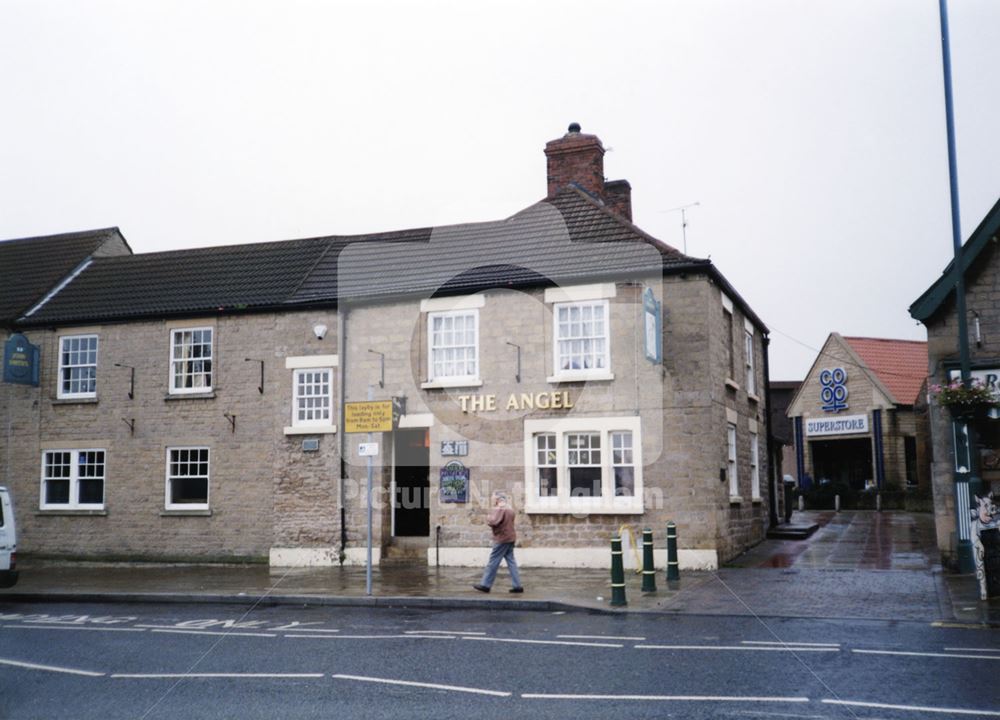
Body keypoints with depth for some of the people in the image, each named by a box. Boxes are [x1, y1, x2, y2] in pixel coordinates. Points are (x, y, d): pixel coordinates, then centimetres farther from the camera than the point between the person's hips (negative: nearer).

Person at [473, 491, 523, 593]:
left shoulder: (499, 509, -14)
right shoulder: (509, 509, 17)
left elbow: (493, 522, -26)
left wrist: (488, 517, -6)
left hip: (502, 539, -9)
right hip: (510, 538, 9)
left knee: (493, 562, -2)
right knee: (511, 561, 9)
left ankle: (485, 585, 3)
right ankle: (517, 586, 5)